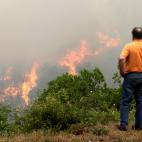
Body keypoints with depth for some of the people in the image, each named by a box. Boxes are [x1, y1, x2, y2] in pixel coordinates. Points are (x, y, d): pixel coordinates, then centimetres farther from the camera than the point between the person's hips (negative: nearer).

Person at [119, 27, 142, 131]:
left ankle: (123, 124, 1)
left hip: (131, 75, -3)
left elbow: (121, 59, -23)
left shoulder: (129, 46, -8)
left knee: (126, 101, 3)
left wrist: (122, 71, -11)